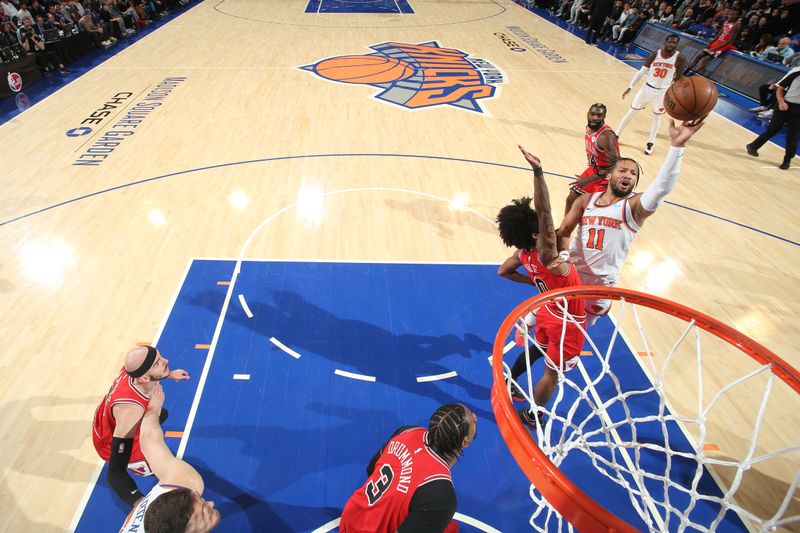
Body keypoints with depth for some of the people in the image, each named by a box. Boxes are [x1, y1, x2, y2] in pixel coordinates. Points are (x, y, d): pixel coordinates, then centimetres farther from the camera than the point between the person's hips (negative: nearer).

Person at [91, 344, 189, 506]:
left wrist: (169, 374, 13)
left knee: (162, 414, 27)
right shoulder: (130, 410, -48)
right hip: (111, 443, -6)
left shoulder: (134, 369, -29)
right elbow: (115, 474, -44)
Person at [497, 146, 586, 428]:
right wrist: (538, 172, -60)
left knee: (536, 350, 32)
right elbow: (545, 214, -52)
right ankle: (531, 417, 30)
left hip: (549, 312, 7)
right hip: (567, 323, -7)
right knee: (552, 373, 12)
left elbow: (503, 271, 7)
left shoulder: (523, 253, -12)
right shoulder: (545, 254, -35)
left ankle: (510, 384, 50)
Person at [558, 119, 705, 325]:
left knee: (584, 324, 21)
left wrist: (677, 145, -46)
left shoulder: (635, 206, -13)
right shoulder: (587, 200, -3)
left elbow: (662, 187, -33)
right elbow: (565, 231, -1)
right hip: (571, 271, 1)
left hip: (602, 282, -1)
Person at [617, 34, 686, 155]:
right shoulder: (655, 55, -10)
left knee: (657, 118, 9)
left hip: (662, 92, -1)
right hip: (647, 88, 1)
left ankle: (650, 144, 23)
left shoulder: (679, 58, -14)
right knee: (631, 112, 5)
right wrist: (630, 87, -10)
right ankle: (616, 136, 18)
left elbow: (678, 79, -7)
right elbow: (641, 72, -4)